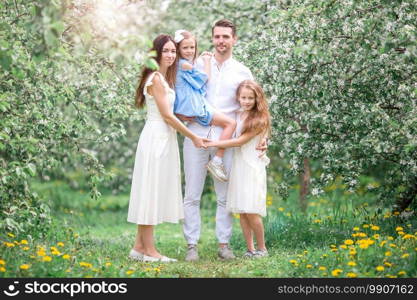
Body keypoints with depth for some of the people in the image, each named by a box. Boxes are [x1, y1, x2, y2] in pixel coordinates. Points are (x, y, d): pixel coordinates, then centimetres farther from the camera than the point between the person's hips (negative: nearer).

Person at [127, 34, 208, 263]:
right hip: (156, 138, -10)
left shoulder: (165, 78, 17)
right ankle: (149, 250, 0)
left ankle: (139, 246, 15)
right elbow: (166, 115, -14)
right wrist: (193, 137, -9)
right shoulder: (156, 78, -13)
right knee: (151, 191, -5)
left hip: (165, 138, 10)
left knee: (155, 192, 10)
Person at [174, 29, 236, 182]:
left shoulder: (181, 64, 15)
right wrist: (206, 61, 9)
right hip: (195, 107, -11)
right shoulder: (185, 64, -16)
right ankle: (216, 161, -14)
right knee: (230, 123, -14)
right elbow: (205, 77, -5)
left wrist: (202, 58, 22)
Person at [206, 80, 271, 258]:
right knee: (241, 212, 4)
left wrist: (214, 143, -12)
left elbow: (240, 141, -12)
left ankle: (262, 248, 5)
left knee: (251, 212, -9)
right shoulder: (236, 116, 12)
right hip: (237, 167, 6)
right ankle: (250, 249, 11)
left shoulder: (260, 120, -7)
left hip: (253, 168, -6)